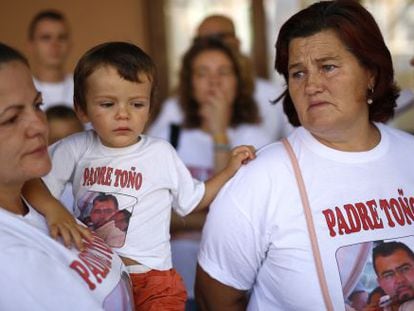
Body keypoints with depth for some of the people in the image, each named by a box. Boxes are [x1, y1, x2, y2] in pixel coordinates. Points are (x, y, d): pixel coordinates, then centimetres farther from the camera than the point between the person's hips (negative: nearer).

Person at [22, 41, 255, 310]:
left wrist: (230, 170, 1)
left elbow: (193, 200, 10)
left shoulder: (160, 152, 0)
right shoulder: (76, 149, -1)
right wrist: (53, 210, -22)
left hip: (150, 277, -1)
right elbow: (31, 181, -5)